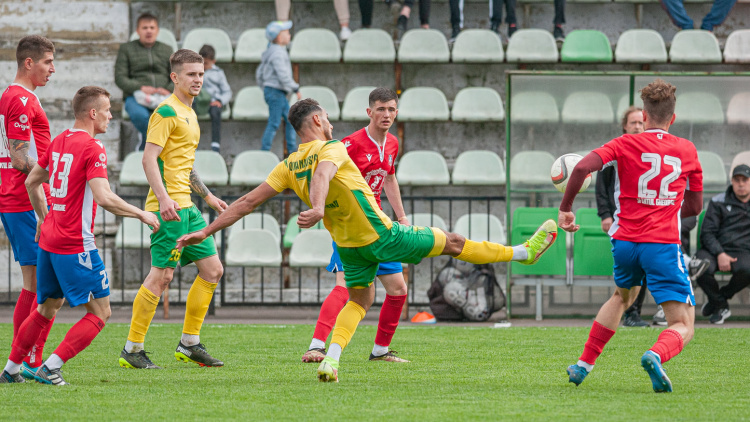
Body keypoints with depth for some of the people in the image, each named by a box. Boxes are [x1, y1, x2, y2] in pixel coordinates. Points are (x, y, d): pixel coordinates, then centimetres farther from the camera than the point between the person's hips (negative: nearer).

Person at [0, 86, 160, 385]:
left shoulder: (58, 142, 11)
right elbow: (104, 198, -23)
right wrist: (141, 214, -11)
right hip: (76, 245, -9)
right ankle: (50, 368, -9)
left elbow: (31, 182, 22)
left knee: (48, 308, 22)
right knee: (100, 313, -1)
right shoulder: (92, 148, -14)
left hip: (49, 238, 9)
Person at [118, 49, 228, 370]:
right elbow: (149, 158, -18)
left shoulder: (189, 114, 20)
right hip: (169, 207, -10)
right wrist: (164, 198, -27)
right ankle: (132, 350, -4)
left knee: (212, 269, 8)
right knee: (162, 275, -10)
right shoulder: (167, 112, -10)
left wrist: (207, 196, 32)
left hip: (186, 207, 10)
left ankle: (189, 344, 15)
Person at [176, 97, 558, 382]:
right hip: (380, 235, -6)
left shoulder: (289, 166, 0)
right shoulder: (332, 149, -16)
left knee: (358, 300, 23)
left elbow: (248, 202, -2)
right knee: (452, 242, 6)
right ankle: (524, 252, 18)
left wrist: (205, 233, 2)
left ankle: (330, 360, -2)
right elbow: (323, 174, -39)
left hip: (349, 247, 6)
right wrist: (317, 208, -59)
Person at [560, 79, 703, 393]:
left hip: (625, 241, 3)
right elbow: (695, 206, 16)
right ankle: (656, 355, -37)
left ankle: (584, 365, 35)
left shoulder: (626, 144, 4)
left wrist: (565, 209, 0)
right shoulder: (687, 150, 8)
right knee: (683, 327, -2)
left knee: (622, 296, 35)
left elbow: (581, 168, -11)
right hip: (663, 245, -3)